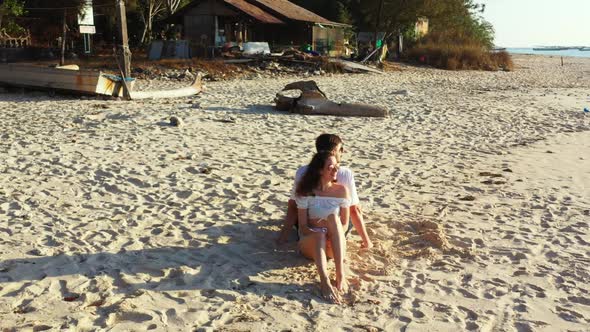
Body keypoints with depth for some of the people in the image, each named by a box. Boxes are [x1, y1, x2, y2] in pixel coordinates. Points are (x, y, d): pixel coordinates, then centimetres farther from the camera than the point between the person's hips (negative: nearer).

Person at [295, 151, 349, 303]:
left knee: (333, 217, -30)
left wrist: (334, 237, -17)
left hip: (334, 244, 1)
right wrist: (319, 234, -25)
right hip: (310, 243, -1)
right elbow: (303, 226, -6)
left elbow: (344, 224, 3)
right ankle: (324, 282, -55)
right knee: (319, 234, -36)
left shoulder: (341, 190, -1)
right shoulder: (306, 192, -5)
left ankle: (340, 275, -40)